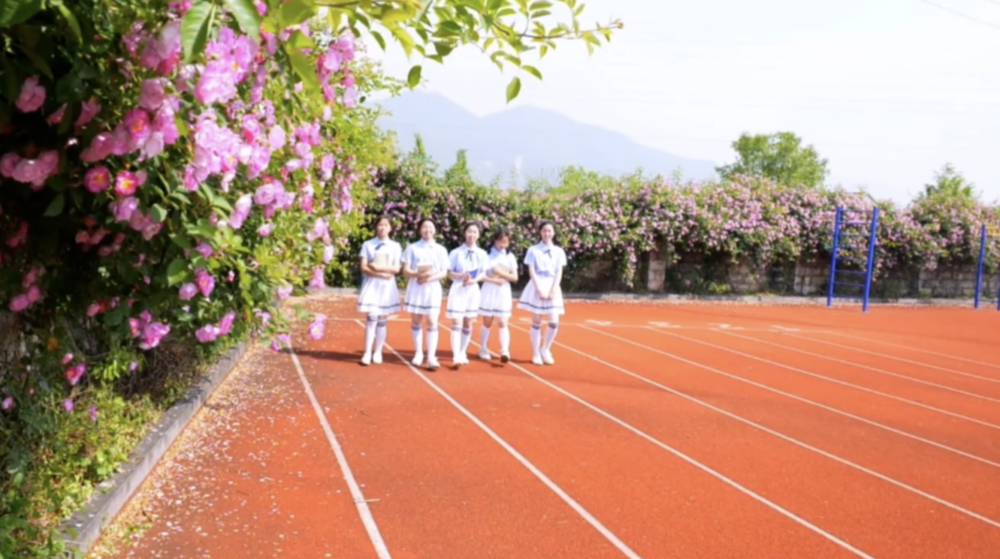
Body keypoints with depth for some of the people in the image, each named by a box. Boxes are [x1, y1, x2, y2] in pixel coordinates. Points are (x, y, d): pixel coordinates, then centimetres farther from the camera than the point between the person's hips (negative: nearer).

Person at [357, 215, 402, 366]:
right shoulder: (368, 244, 2)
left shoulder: (395, 246, 5)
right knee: (372, 318, -10)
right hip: (372, 285, -2)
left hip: (387, 286, 2)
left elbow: (396, 269, -2)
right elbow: (364, 268, -5)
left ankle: (378, 352, 12)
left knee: (382, 320, 5)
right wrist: (381, 274, -14)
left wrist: (379, 268, -14)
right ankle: (367, 353, -9)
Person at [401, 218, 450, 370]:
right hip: (416, 286, 0)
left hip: (433, 288, 0)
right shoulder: (412, 248, 1)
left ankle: (431, 357, -10)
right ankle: (418, 353, 20)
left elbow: (444, 272, 0)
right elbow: (405, 270, -3)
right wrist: (418, 274, -22)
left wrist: (430, 277, -18)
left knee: (432, 322, -7)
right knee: (417, 321, 8)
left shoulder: (440, 250, 4)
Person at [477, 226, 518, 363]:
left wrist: (501, 273, -15)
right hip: (489, 292, -1)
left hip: (504, 293, 1)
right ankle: (483, 350, 18)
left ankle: (505, 351, -15)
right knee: (487, 322, 7)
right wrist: (494, 280, -20)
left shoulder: (510, 257, 4)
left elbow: (514, 278, 0)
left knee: (503, 322, -6)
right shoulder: (487, 255, -3)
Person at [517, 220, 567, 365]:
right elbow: (531, 271, -4)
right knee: (536, 322, 2)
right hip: (537, 286, -2)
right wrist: (539, 289, -13)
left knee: (554, 322, -6)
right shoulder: (533, 250, 0)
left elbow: (559, 272, 3)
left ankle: (545, 350, 14)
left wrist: (553, 290, -9)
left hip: (552, 287, 2)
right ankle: (536, 354, 10)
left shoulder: (559, 251, 7)